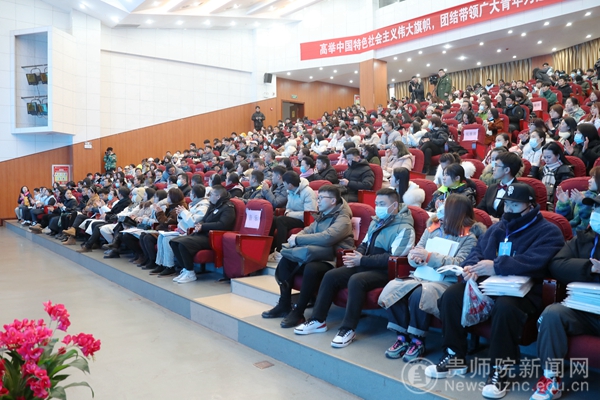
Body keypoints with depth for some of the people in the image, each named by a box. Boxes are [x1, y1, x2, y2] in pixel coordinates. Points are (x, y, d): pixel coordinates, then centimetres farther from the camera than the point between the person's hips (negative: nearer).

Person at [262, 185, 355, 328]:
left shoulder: (342, 218, -15)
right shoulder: (322, 215, 13)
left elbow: (326, 237, -31)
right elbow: (309, 230, 15)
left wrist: (298, 240, -24)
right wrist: (296, 237, -10)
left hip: (333, 261, -9)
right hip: (317, 256, 9)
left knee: (311, 268, -36)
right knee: (286, 261, -1)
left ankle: (298, 312, -20)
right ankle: (284, 305, 4)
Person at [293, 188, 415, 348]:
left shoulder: (404, 228, -12)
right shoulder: (376, 222, 14)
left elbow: (393, 259, -21)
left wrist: (362, 260, -20)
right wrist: (357, 255, -2)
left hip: (385, 271, -8)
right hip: (365, 265, 8)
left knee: (356, 280, -34)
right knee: (330, 276, -7)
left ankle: (348, 329, -23)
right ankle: (318, 320, 0)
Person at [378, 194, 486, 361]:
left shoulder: (468, 237, -1)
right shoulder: (433, 228, 13)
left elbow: (459, 264, -15)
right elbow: (413, 255, 11)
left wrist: (429, 257, -19)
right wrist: (415, 257, -13)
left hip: (446, 282, -5)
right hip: (420, 276, 5)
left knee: (419, 294, -35)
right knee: (391, 289, -22)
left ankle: (418, 342, -12)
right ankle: (403, 337, -6)